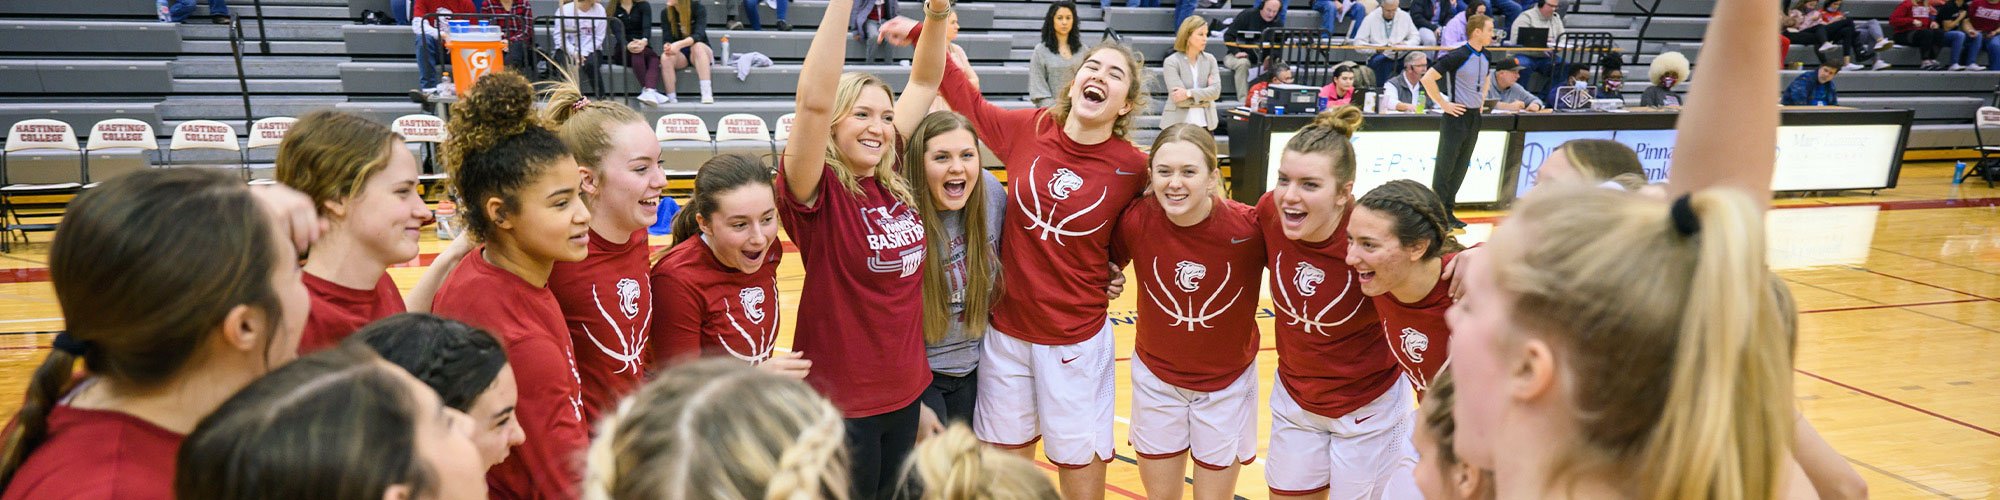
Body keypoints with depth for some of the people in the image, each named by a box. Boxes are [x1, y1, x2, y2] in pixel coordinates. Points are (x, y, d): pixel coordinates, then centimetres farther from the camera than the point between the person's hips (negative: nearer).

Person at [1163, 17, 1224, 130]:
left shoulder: (1210, 59, 7)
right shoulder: (1171, 62, -7)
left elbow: (1216, 90, -6)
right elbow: (1179, 99, -15)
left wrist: (1189, 93, -17)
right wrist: (1204, 96, -6)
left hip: (1204, 123, 4)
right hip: (1178, 124, -4)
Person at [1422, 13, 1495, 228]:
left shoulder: (1485, 57, 8)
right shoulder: (1457, 56, -17)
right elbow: (1428, 79, -21)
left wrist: (1482, 100, 16)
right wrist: (1444, 104, -17)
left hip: (1475, 117, 8)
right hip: (1457, 116, -8)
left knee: (1461, 166, 11)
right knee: (1445, 166, -2)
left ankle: (1449, 211, 19)